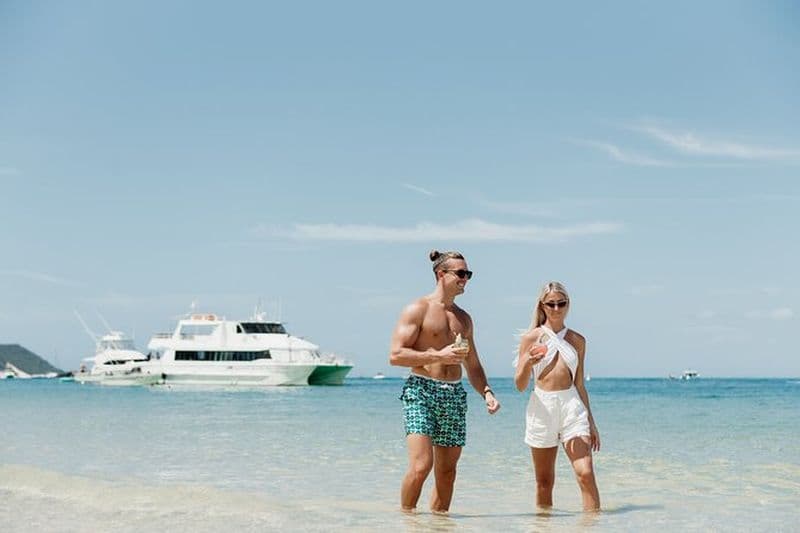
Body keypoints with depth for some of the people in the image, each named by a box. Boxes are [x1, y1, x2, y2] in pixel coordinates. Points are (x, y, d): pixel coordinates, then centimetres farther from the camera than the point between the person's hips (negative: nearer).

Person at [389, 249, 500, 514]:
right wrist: (438, 356, -14)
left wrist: (486, 392, 7)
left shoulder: (464, 318, 19)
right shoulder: (418, 309, -1)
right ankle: (406, 516, 0)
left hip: (454, 395, 6)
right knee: (421, 466, -17)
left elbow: (473, 365, 24)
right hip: (421, 391, -6)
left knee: (447, 472, 7)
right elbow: (396, 355, -9)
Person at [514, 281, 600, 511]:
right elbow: (520, 386, 1)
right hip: (541, 407, -1)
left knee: (586, 474, -12)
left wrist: (591, 422, 16)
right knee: (544, 481, 5)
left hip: (572, 406, 1)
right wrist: (528, 363, -18)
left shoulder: (577, 340, 11)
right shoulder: (531, 337, 3)